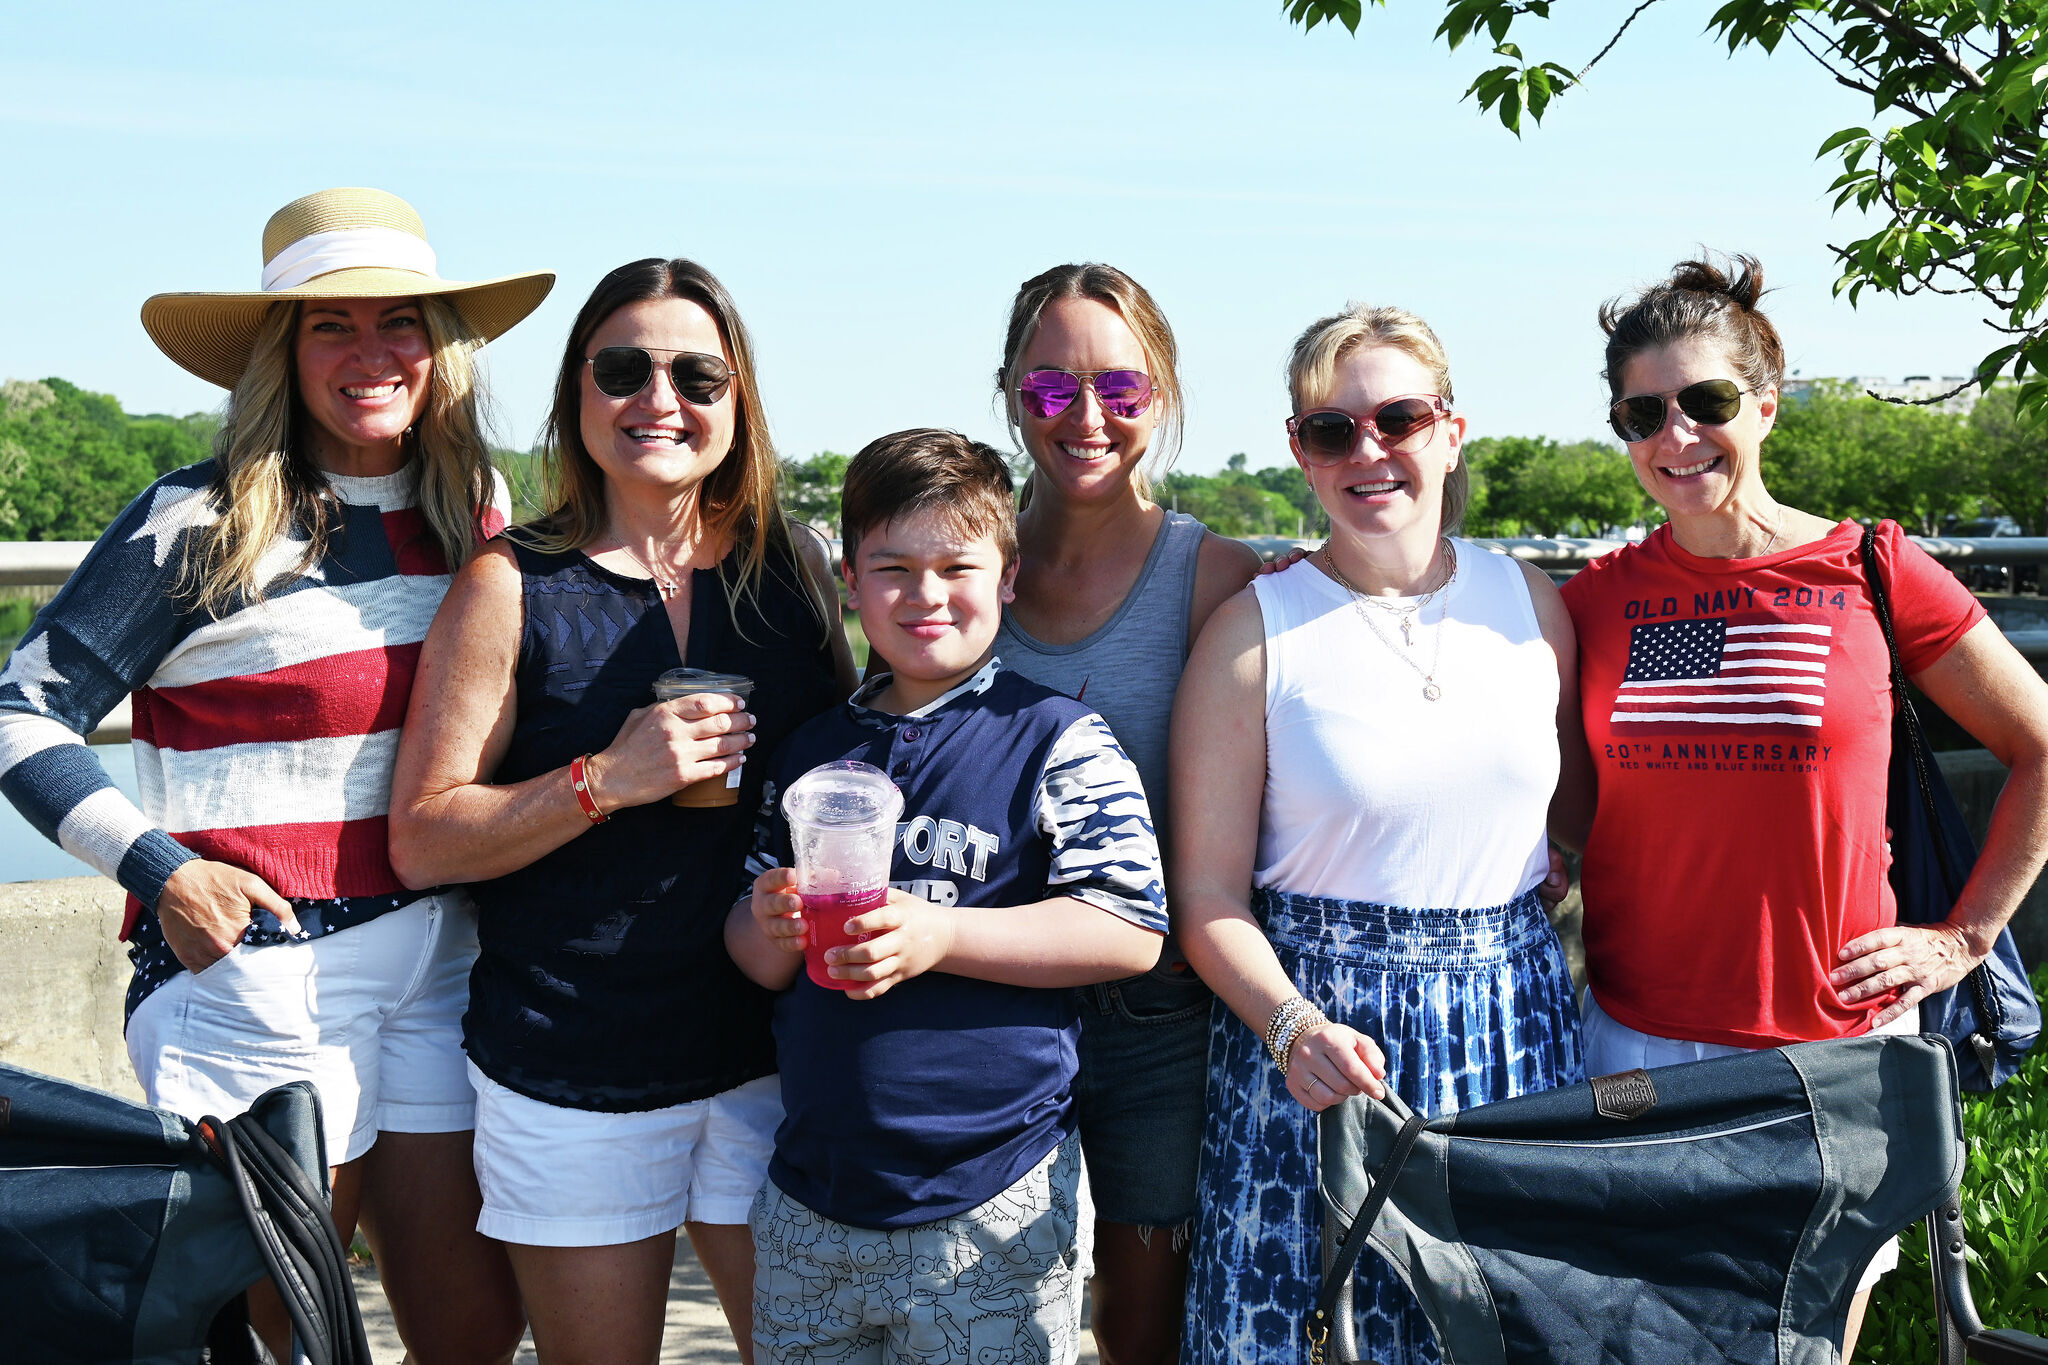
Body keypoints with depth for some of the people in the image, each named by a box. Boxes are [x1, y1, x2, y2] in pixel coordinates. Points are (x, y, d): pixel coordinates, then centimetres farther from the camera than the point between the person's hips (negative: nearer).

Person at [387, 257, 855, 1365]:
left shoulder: (791, 566, 4)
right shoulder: (512, 586, -4)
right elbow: (420, 843, -7)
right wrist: (608, 780, -19)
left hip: (772, 1051, 2)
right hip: (571, 1070, -2)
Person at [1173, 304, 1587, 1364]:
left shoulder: (1530, 602, 5)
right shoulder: (1255, 631, -6)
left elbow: (1582, 806, 18)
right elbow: (1209, 896, -7)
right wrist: (1293, 1026, -22)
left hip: (1513, 1024, 3)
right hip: (1319, 1028, -3)